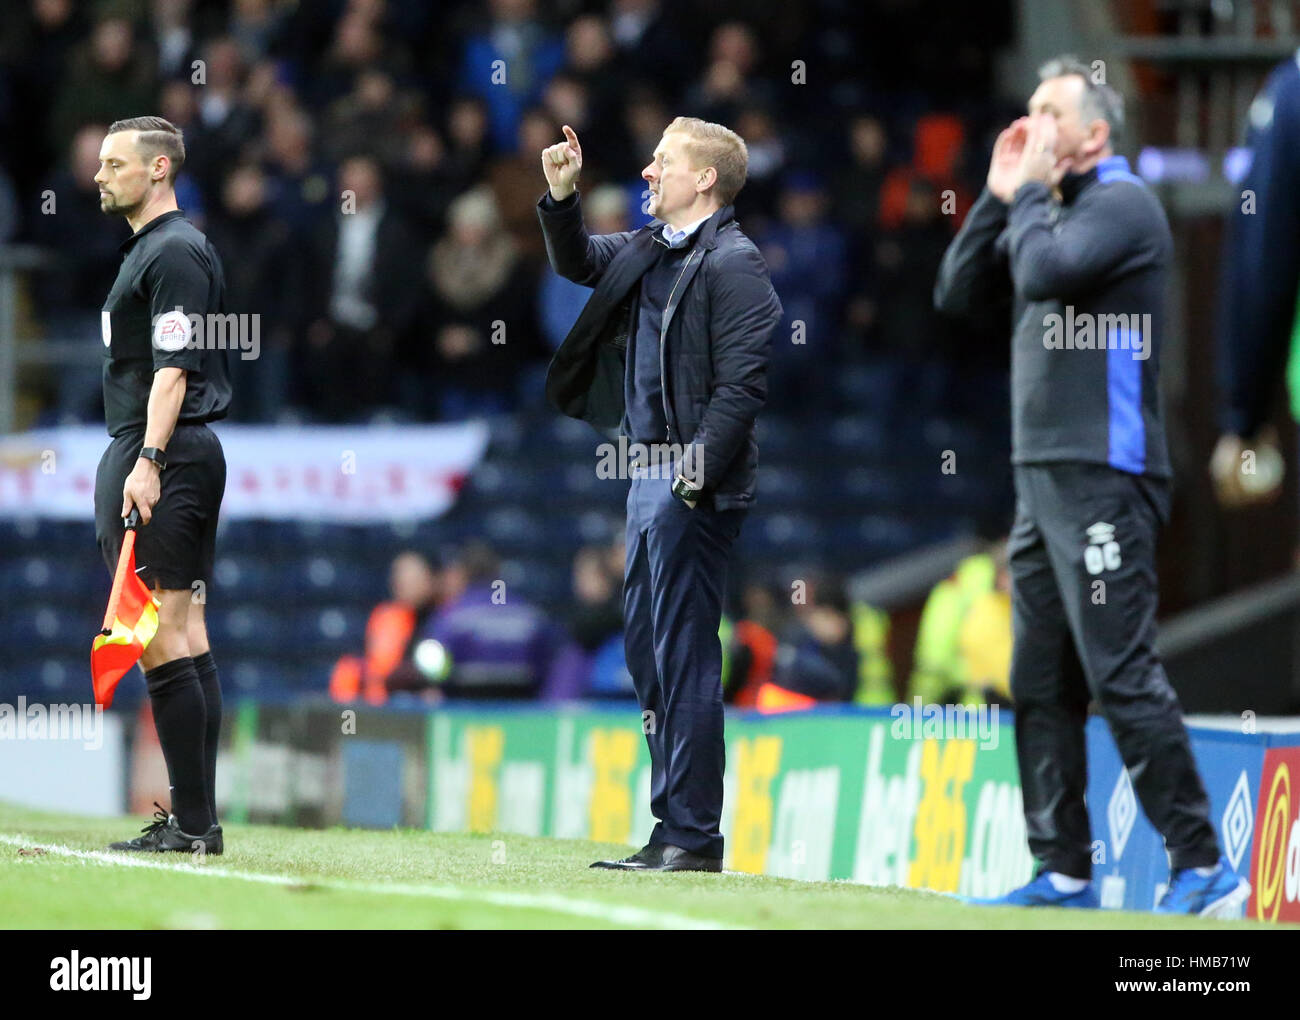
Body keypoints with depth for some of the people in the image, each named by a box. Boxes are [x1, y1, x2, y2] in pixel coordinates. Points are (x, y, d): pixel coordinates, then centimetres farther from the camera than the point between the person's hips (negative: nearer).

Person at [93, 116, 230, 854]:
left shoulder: (175, 253, -11)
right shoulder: (148, 249, 20)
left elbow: (172, 370, -19)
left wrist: (149, 461, -26)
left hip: (164, 457, -11)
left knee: (160, 639, -12)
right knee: (185, 640, 8)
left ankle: (193, 823, -13)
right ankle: (198, 820, 8)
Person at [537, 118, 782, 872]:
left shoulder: (734, 264, -12)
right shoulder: (650, 249, 14)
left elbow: (743, 383, -18)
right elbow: (579, 263, 32)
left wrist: (695, 473, -20)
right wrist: (563, 195, 15)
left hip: (694, 483, -10)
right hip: (649, 473, 10)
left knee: (685, 656, -7)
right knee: (648, 651, 12)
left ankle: (694, 836, -3)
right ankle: (672, 830, 17)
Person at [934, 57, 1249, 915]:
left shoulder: (1123, 203, -8)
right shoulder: (1049, 209, 20)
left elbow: (1043, 271, -23)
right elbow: (959, 293, 18)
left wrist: (1030, 192, -6)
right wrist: (1000, 195, 9)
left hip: (1103, 474, -10)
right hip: (1043, 479, 10)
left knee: (1122, 674, -14)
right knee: (1041, 685, 8)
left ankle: (1203, 866, -14)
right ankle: (1064, 872, 12)